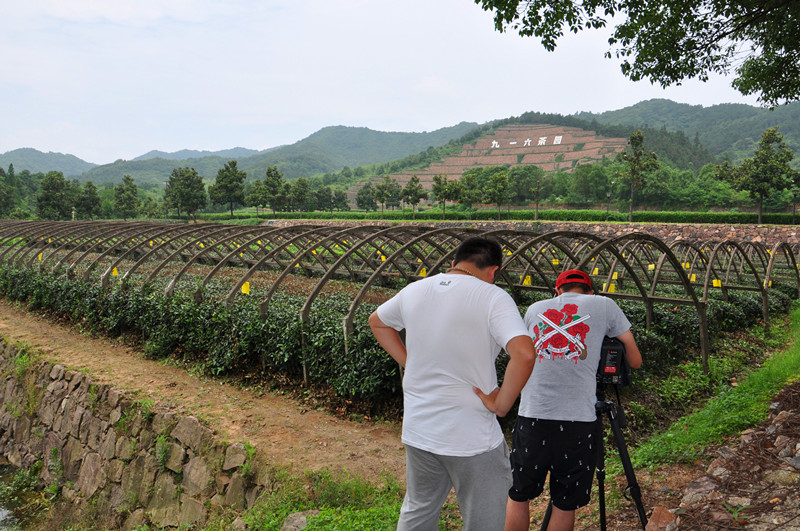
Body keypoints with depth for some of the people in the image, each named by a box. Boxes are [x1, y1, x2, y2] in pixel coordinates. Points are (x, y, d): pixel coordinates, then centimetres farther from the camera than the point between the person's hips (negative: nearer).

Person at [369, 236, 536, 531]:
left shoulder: (414, 291, 2)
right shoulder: (493, 297, -16)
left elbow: (376, 322, 20)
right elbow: (524, 354, -29)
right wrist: (501, 404, -16)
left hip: (417, 432, 6)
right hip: (472, 438, -5)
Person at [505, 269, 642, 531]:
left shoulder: (534, 309, 16)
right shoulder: (604, 305, 10)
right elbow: (635, 361, 14)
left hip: (531, 416, 2)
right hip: (577, 421, -1)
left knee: (518, 496, 15)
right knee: (565, 505, 10)